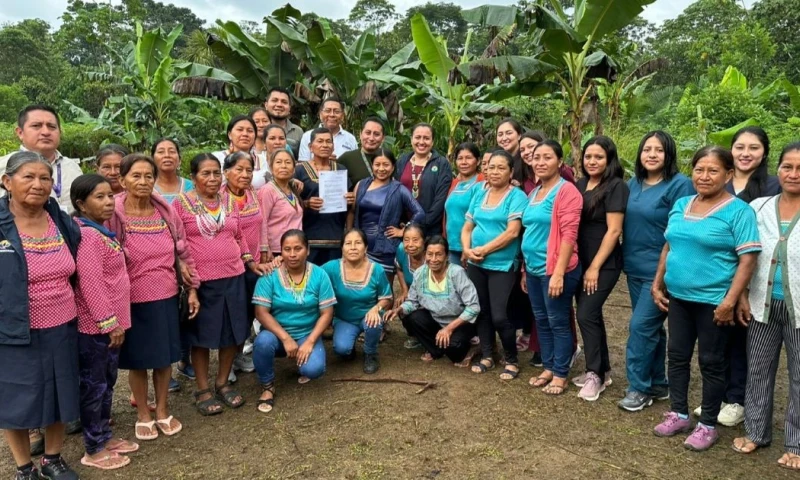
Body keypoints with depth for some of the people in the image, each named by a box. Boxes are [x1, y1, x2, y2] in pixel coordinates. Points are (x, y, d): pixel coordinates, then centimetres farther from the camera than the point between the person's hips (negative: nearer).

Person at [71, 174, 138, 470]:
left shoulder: (101, 231, 11)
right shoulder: (87, 235, -19)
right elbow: (90, 283, -24)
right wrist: (109, 323, -20)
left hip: (109, 323, 9)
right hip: (94, 326, -9)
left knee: (107, 383, 19)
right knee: (93, 386, 4)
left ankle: (104, 436, 33)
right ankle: (94, 450, 17)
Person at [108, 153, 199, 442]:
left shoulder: (166, 212, 1)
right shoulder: (114, 214, -10)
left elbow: (182, 252, 8)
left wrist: (192, 289, 7)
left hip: (166, 296, 3)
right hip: (133, 299, -3)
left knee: (165, 356, 13)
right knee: (138, 360, 10)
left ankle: (162, 410, 31)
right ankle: (142, 415, 28)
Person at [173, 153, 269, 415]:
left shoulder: (230, 202, 9)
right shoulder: (180, 203, -5)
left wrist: (250, 262, 7)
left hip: (233, 277, 5)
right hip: (200, 280, -4)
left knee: (233, 332, 10)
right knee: (202, 335, 8)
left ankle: (222, 383, 28)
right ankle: (203, 390, 21)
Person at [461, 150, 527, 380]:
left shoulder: (517, 196, -8)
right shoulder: (479, 195, 10)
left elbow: (512, 232, -17)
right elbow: (467, 227, 11)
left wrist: (485, 250, -16)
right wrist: (467, 249, -7)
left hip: (502, 265, -6)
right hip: (476, 264, 6)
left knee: (500, 316, -7)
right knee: (482, 312, 14)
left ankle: (512, 360, 14)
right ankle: (486, 356, 29)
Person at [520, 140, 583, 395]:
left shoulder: (566, 191, -11)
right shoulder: (533, 193, 13)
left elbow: (569, 234, -18)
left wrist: (559, 272, -22)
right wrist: (524, 269, 18)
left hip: (554, 270, -8)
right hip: (534, 269, 8)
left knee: (558, 322, 3)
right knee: (541, 321, 15)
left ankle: (560, 375, 15)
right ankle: (548, 368, 27)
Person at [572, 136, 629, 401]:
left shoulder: (615, 186, -11)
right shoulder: (579, 185, 9)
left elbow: (613, 230, -15)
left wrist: (595, 267, -15)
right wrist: (583, 264, 7)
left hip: (604, 264, -7)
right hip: (581, 261, 7)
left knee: (586, 315, -8)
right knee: (592, 314, 12)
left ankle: (595, 375, 7)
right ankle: (602, 370, 26)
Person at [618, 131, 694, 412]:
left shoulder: (680, 184, -11)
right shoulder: (633, 184, 9)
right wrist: (626, 258, 12)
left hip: (661, 270, -7)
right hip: (635, 267, 7)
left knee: (641, 325, -7)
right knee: (651, 327, 15)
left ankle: (639, 387, 7)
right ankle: (658, 384, 27)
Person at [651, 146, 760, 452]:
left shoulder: (738, 211, -11)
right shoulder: (681, 205, 7)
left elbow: (748, 259, -15)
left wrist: (730, 301, -20)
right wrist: (657, 284, 11)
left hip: (712, 301, -6)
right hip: (678, 297, 6)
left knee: (711, 362, 6)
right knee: (677, 356, 13)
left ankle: (708, 426, 21)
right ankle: (679, 414, 29)